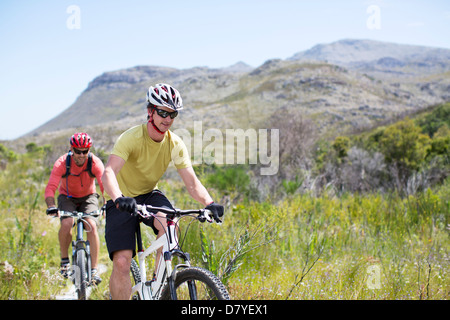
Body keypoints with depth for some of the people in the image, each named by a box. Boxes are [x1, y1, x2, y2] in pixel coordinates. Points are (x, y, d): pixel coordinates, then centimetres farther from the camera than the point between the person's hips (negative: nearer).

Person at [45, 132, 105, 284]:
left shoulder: (95, 163, -23)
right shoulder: (62, 163, -24)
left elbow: (105, 184, -33)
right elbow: (50, 187, -31)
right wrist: (51, 206, -48)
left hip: (88, 197, 0)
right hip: (67, 197, 0)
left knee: (92, 226, -24)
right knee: (66, 223, -29)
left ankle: (94, 270, -17)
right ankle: (64, 259, -4)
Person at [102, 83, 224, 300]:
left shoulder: (175, 144, -11)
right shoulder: (132, 138, -24)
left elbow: (191, 182, -16)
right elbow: (108, 173, -37)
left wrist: (209, 203, -36)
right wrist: (119, 199, -57)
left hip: (150, 195, 3)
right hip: (123, 203, -3)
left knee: (168, 224, -30)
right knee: (122, 262, -16)